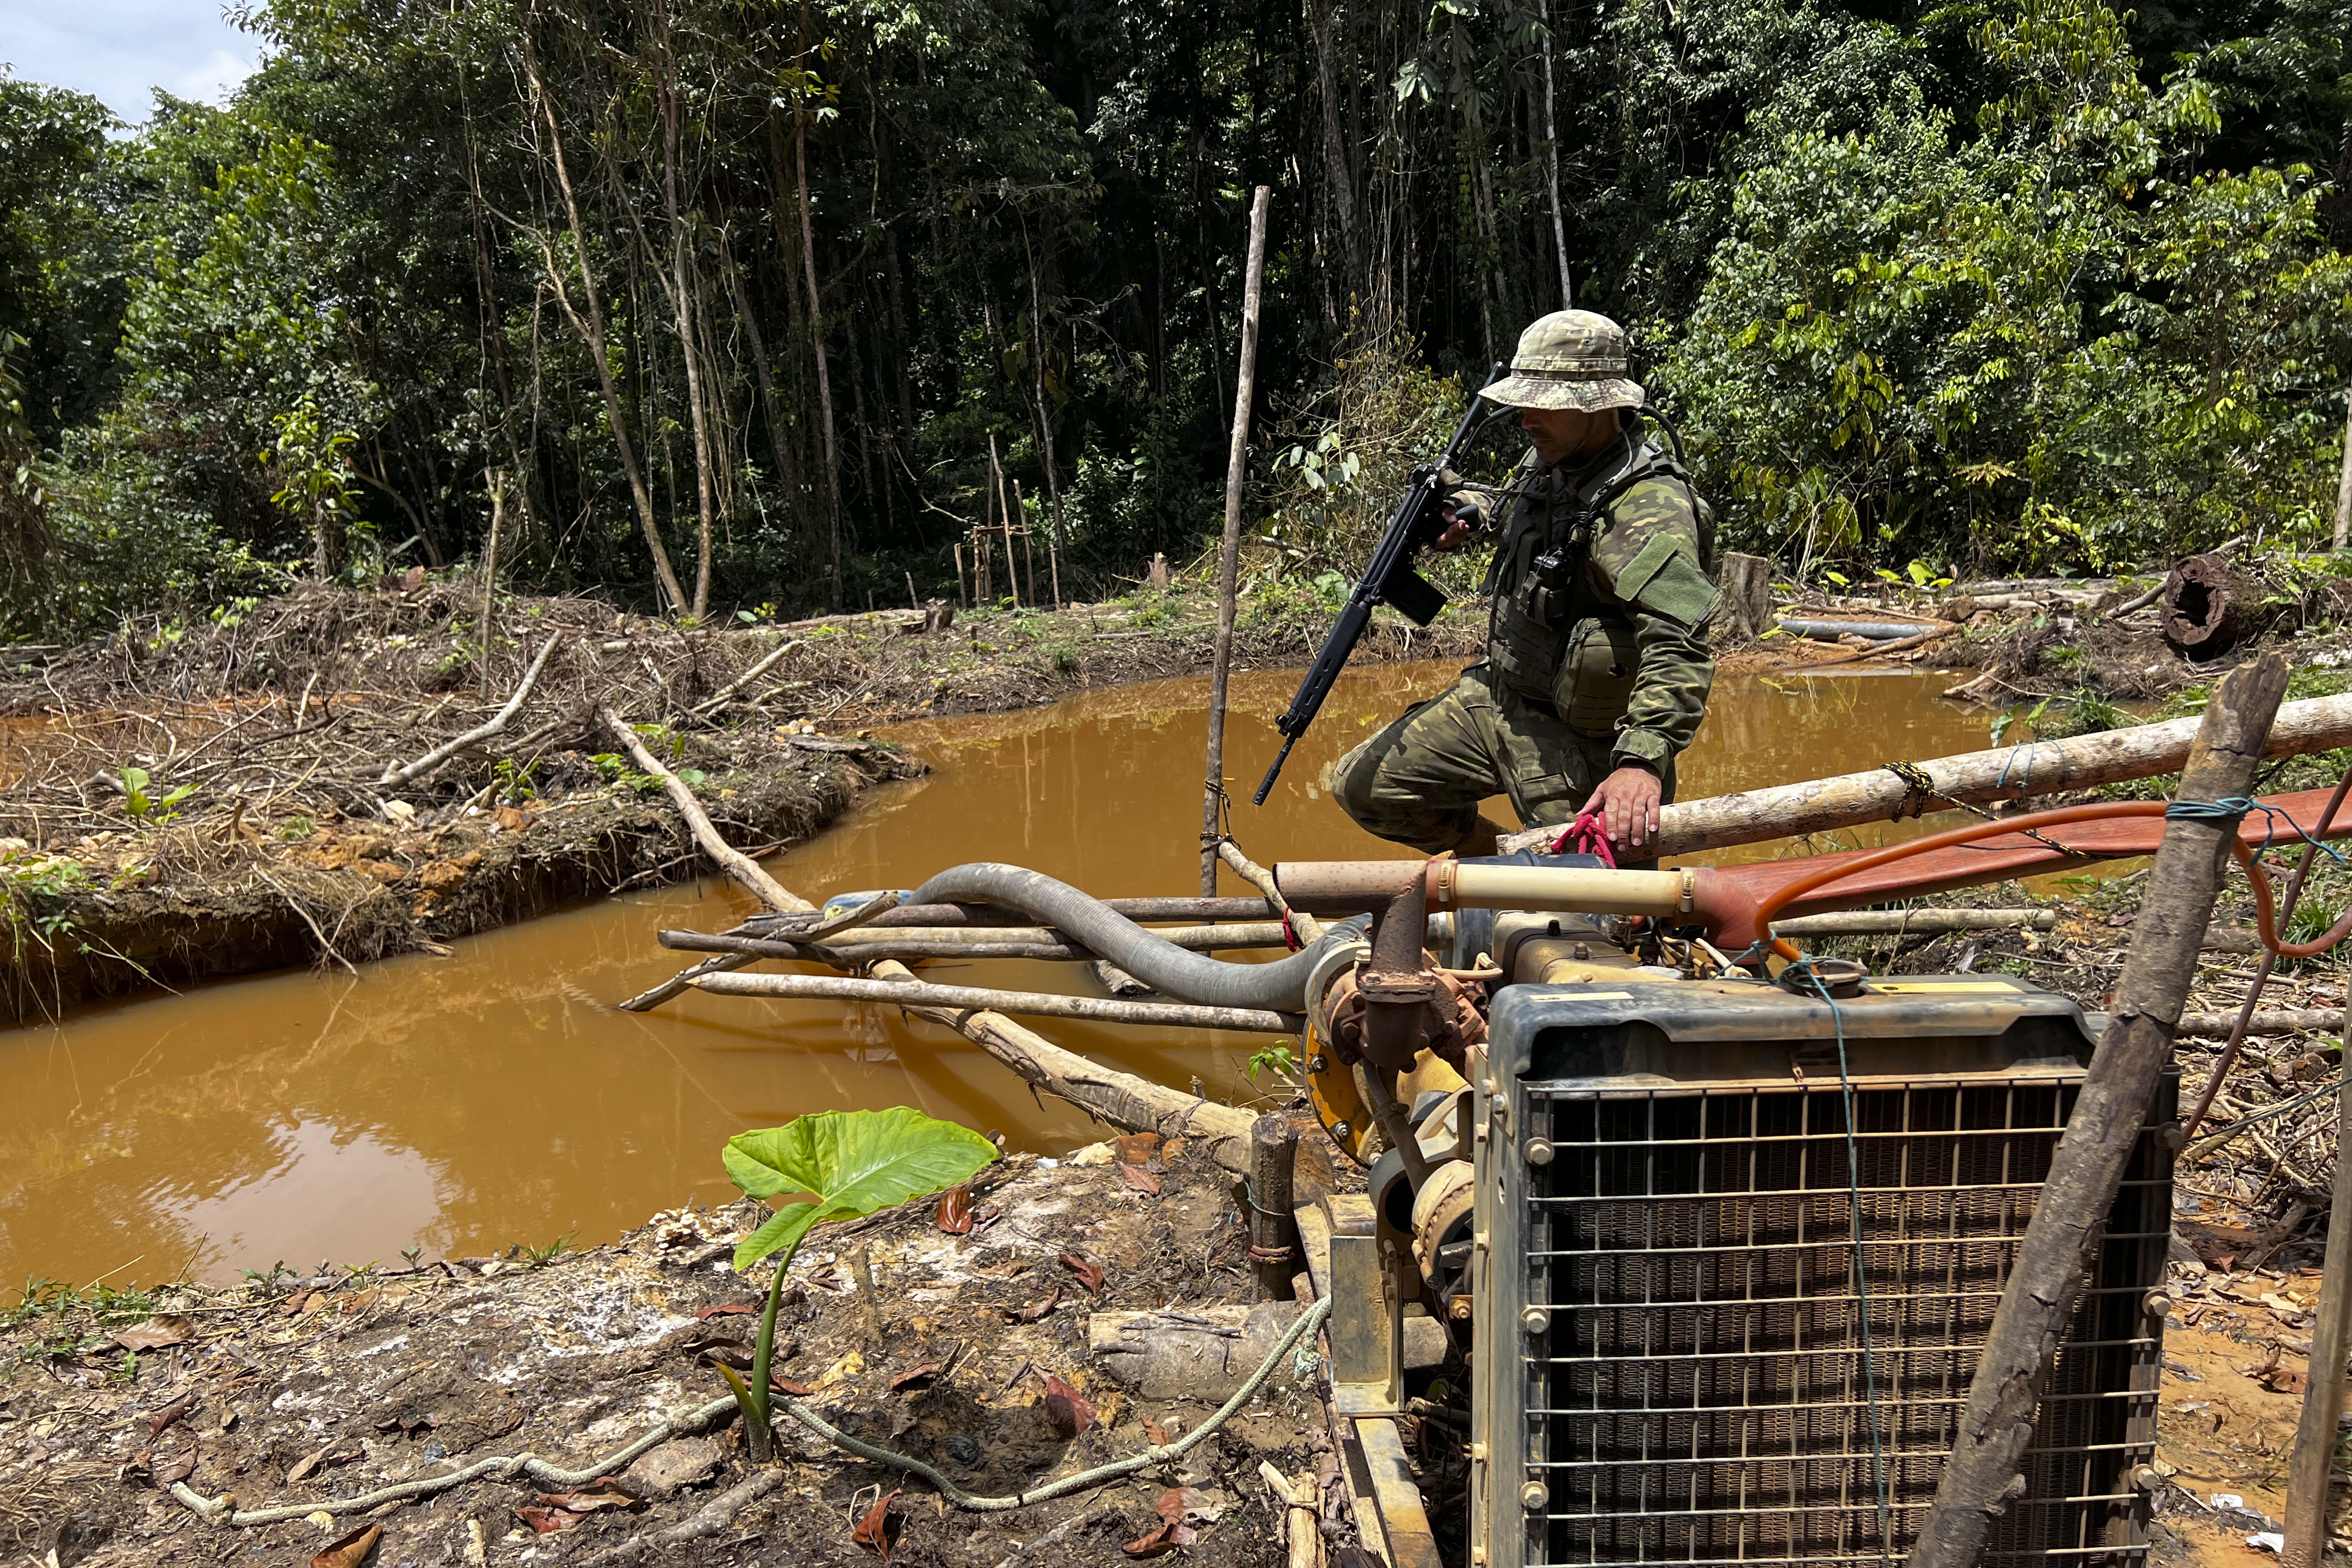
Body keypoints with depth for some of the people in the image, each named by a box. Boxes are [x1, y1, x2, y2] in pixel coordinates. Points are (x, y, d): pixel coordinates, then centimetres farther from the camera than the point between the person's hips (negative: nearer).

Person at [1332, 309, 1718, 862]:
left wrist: (1643, 760, -52)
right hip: (1493, 696, 8)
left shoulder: (1648, 507, -26)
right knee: (1362, 786, 10)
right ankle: (1501, 862, 26)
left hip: (1571, 738, -8)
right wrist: (1469, 510, 7)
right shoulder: (1547, 462, 3)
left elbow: (1677, 648, -39)